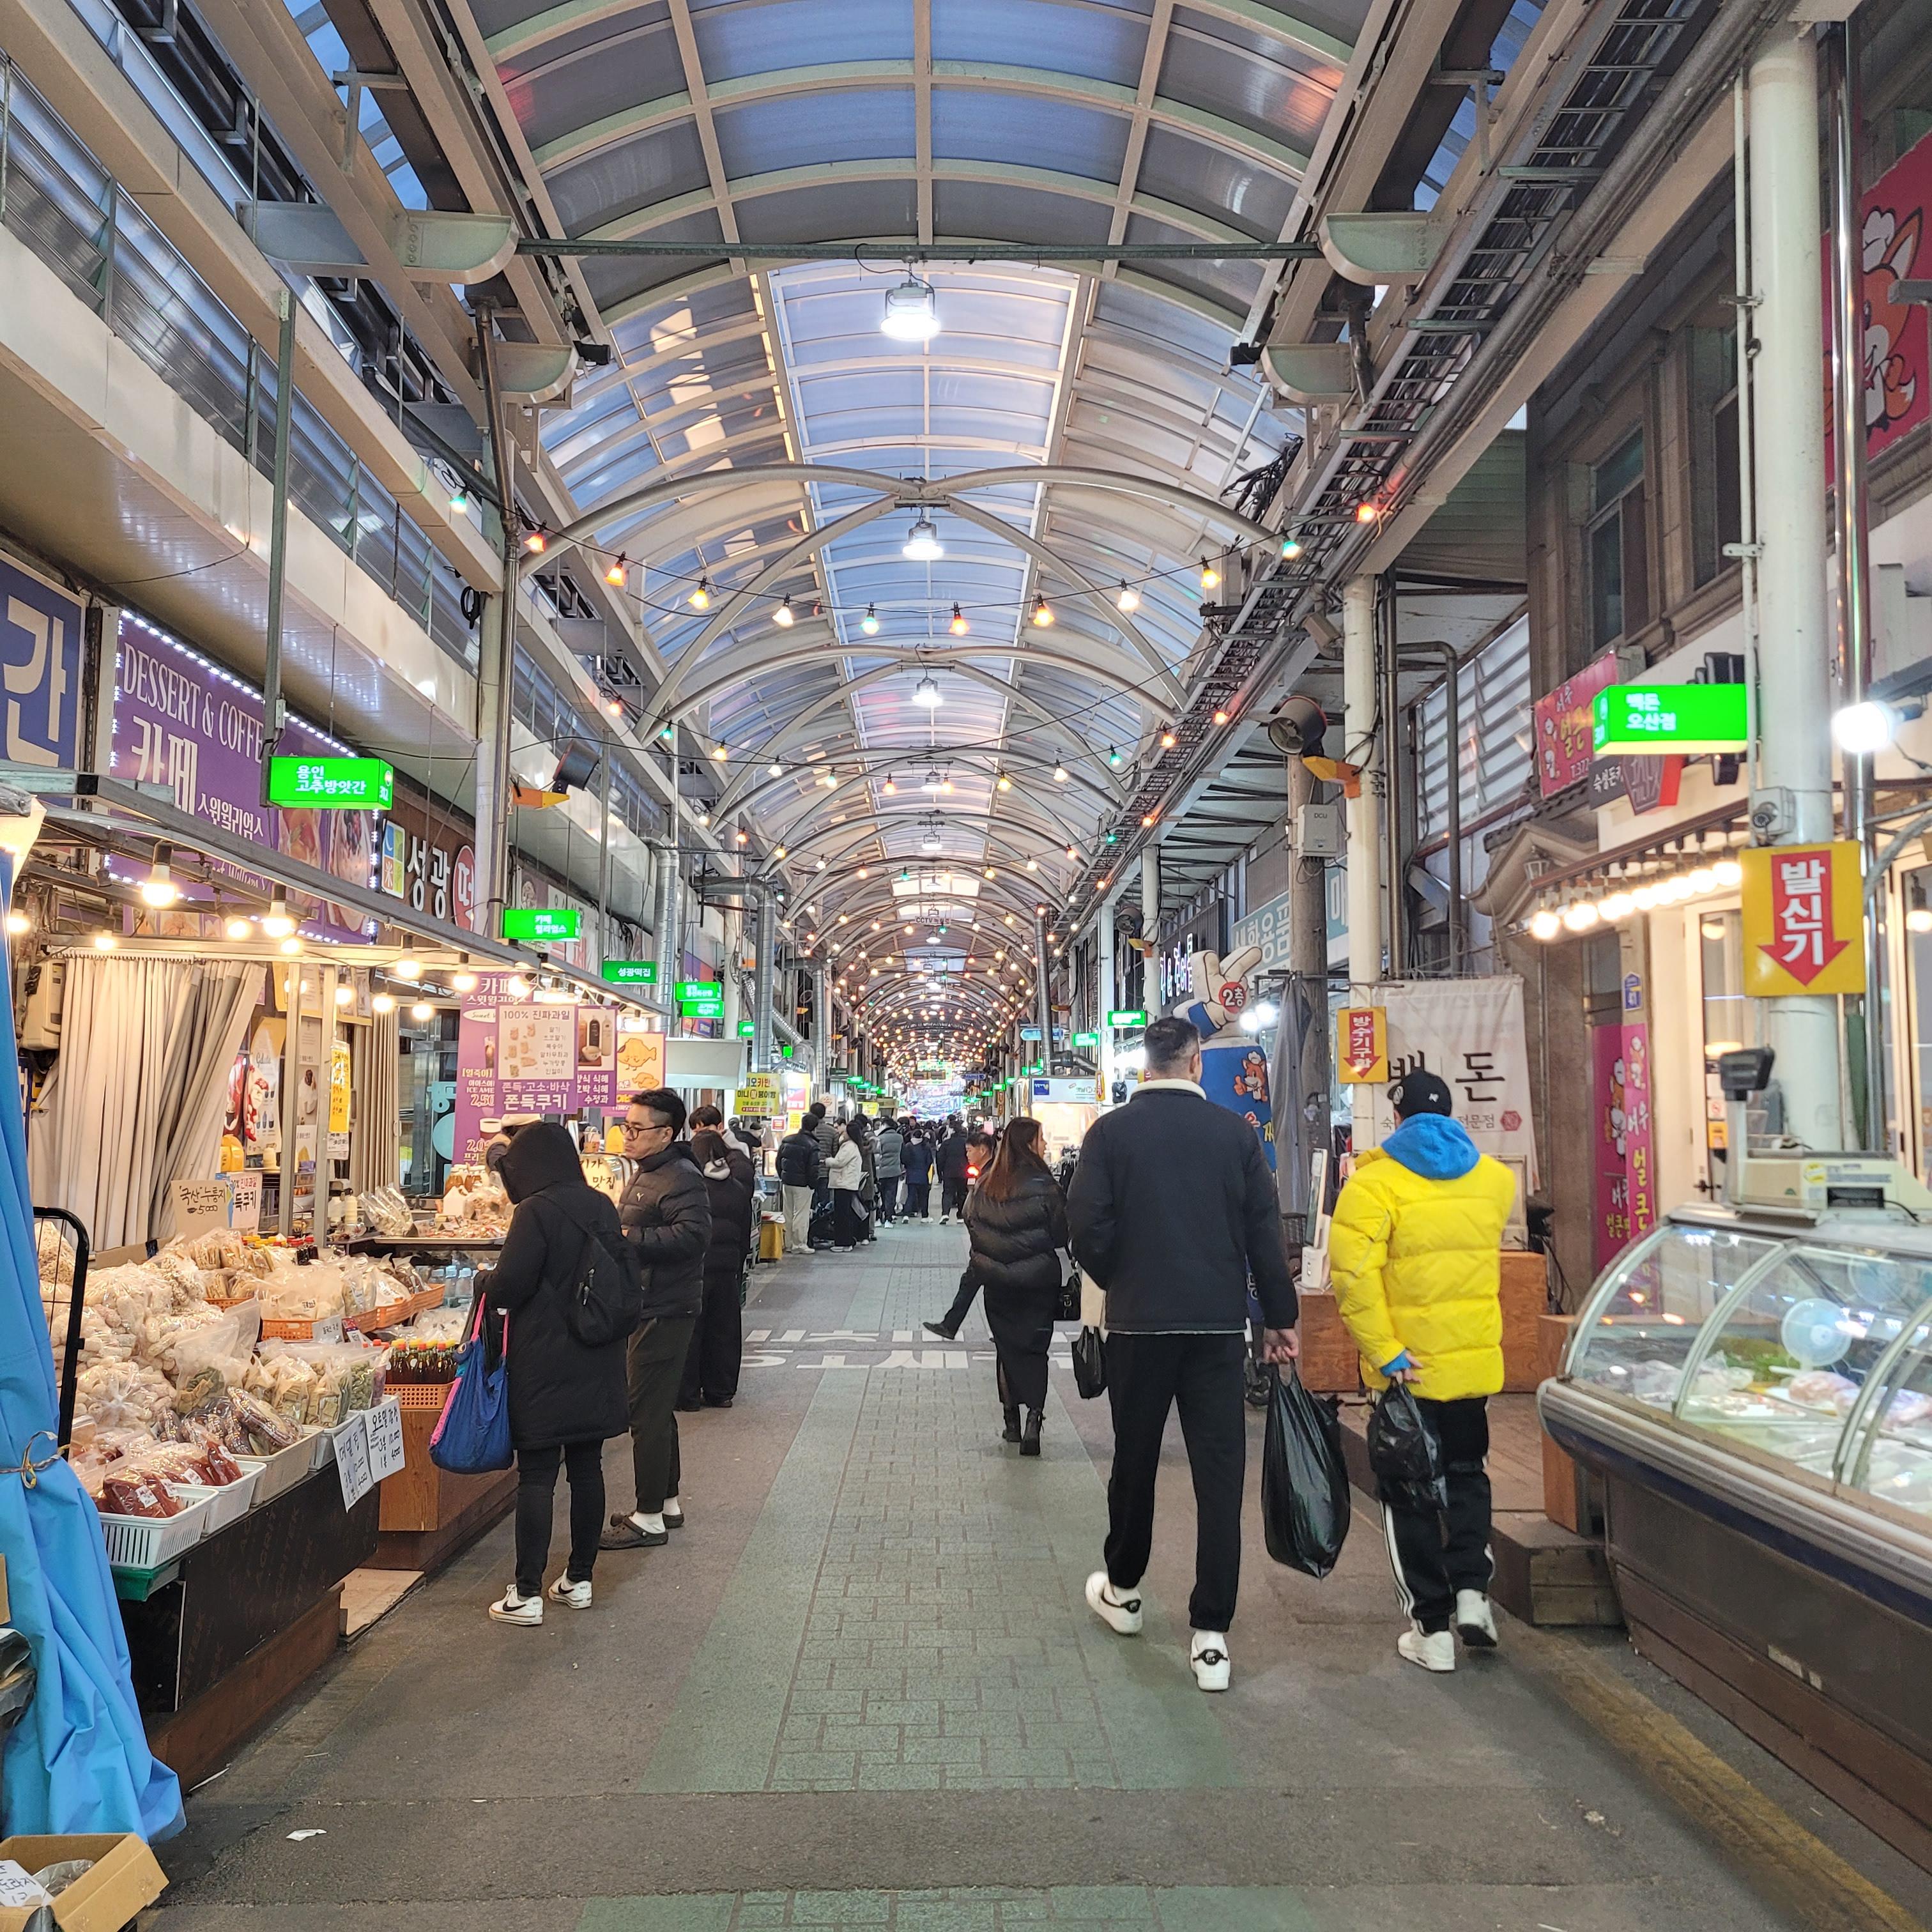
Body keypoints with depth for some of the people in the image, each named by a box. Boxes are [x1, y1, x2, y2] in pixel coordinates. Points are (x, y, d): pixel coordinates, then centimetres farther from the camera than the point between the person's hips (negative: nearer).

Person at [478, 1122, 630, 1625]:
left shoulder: (536, 1211, -15)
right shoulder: (602, 1207, 5)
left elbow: (508, 1284, -17)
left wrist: (485, 1284, 4)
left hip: (545, 1364, -6)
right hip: (598, 1363, 6)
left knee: (536, 1474, 0)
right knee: (587, 1468, 12)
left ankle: (526, 1594, 4)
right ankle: (579, 1579, 22)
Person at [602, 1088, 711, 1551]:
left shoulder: (680, 1179, -18)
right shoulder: (646, 1174, 16)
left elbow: (693, 1234, -31)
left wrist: (629, 1238, -27)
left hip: (664, 1312, -11)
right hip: (648, 1308, 11)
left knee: (648, 1412, -5)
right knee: (657, 1408, 18)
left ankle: (649, 1519, 4)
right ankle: (667, 1503, 30)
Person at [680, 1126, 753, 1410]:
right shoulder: (738, 1188, 6)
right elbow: (745, 1235, 12)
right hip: (728, 1268, 5)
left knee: (690, 1330, 3)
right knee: (723, 1330, 12)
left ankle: (688, 1394, 8)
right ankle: (721, 1391, 19)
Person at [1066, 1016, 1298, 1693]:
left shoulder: (1110, 1131, -6)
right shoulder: (1236, 1132, -2)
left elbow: (1087, 1230, -8)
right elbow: (1266, 1234, 0)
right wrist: (1280, 1319, 10)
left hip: (1136, 1324, 0)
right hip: (1219, 1326, 0)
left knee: (1133, 1463, 16)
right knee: (1219, 1477, 4)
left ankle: (1122, 1591, 35)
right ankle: (1210, 1637, 5)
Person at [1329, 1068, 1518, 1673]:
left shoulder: (1374, 1182, -12)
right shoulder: (1495, 1179, 4)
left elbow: (1353, 1272, -23)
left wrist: (1383, 1351, -20)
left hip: (1406, 1367, -4)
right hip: (1475, 1360, 4)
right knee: (1466, 1472, 23)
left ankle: (1432, 1627, 12)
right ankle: (1471, 1588, 9)